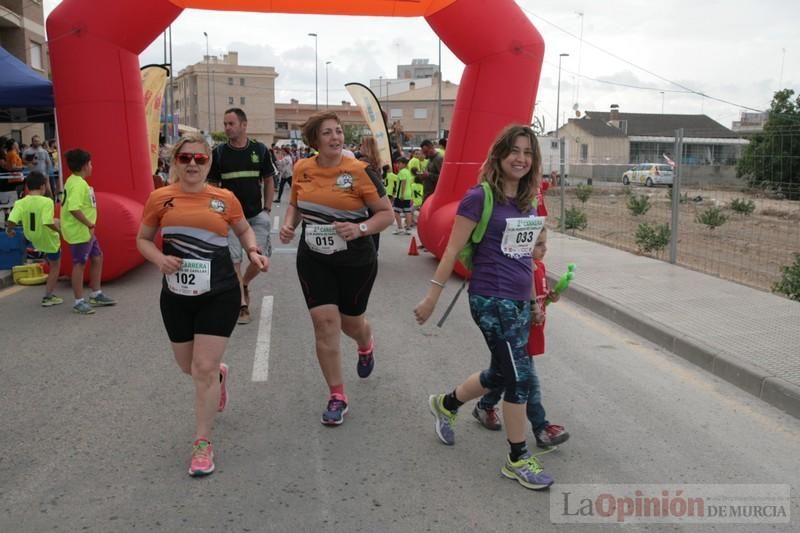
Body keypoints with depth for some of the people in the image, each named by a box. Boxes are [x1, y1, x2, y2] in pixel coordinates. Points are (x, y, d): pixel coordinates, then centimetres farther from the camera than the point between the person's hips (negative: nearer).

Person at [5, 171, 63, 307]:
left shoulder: (20, 203, -12)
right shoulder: (47, 202, -24)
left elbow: (11, 221, -20)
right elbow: (48, 223, -33)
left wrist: (9, 231, 1)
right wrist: (58, 229, -14)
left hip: (33, 239, 6)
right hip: (48, 240, -6)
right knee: (55, 266, 14)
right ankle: (48, 297, 16)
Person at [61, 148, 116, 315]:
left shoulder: (74, 181, 12)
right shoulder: (78, 184, -19)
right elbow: (74, 209, -29)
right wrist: (90, 225, -22)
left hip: (86, 230, 10)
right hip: (79, 231, -10)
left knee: (97, 258, 17)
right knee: (80, 263, -2)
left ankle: (96, 295, 27)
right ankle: (79, 302, 8)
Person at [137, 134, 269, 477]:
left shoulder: (224, 198, -2)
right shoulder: (160, 198, -1)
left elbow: (244, 230, 15)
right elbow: (143, 240, 8)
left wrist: (253, 252, -4)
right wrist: (160, 259, -12)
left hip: (219, 295, -2)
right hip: (177, 296, 3)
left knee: (204, 369, -5)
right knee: (188, 366, 17)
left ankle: (203, 443, 11)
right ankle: (220, 374, 54)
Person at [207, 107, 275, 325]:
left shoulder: (259, 149, 1)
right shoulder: (219, 152, -1)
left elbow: (269, 181, 10)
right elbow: (212, 185, 4)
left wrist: (267, 209, 4)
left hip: (256, 215, 1)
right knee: (234, 260, -3)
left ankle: (243, 284, 28)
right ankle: (242, 305, 7)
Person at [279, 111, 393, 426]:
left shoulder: (359, 172, -14)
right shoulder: (301, 170, -1)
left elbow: (386, 213, -9)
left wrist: (361, 228, -26)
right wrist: (289, 225, -2)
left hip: (355, 261, -2)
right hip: (314, 260, 2)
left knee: (350, 322, 13)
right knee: (325, 321, -6)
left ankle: (366, 346, 54)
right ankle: (337, 396, 8)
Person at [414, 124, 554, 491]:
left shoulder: (527, 201, 9)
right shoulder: (480, 197, -12)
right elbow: (453, 250, -11)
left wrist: (535, 298, 18)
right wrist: (432, 297, -11)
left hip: (519, 301, 8)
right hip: (491, 300, -8)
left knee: (500, 373, 18)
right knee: (520, 375, -5)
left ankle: (446, 404, 43)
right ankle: (517, 460, 11)